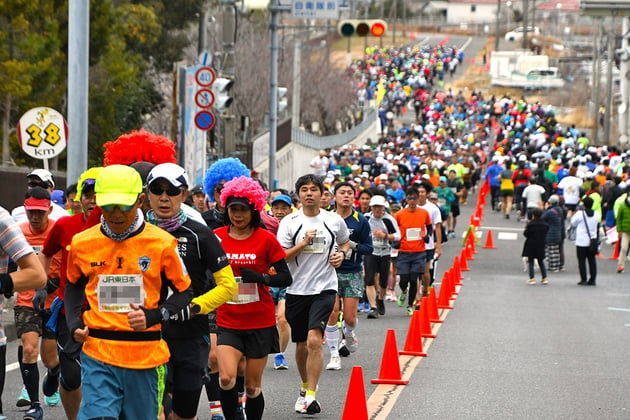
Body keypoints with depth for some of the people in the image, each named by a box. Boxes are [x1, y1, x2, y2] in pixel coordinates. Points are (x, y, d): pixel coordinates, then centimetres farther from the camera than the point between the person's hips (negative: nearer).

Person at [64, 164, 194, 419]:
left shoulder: (162, 243, -4)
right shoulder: (83, 243, 3)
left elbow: (184, 292, 5)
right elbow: (74, 286, 22)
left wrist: (153, 316, -12)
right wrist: (74, 324, 7)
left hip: (146, 354, 0)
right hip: (98, 352, 0)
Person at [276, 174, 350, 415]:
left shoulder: (335, 221, 3)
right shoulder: (289, 222, 0)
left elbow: (345, 242, 23)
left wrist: (341, 254, 2)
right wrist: (303, 243, -16)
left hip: (324, 288, -2)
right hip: (296, 289, 2)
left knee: (314, 340, -19)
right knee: (301, 345, 13)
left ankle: (310, 396, -17)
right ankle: (305, 387, 37)